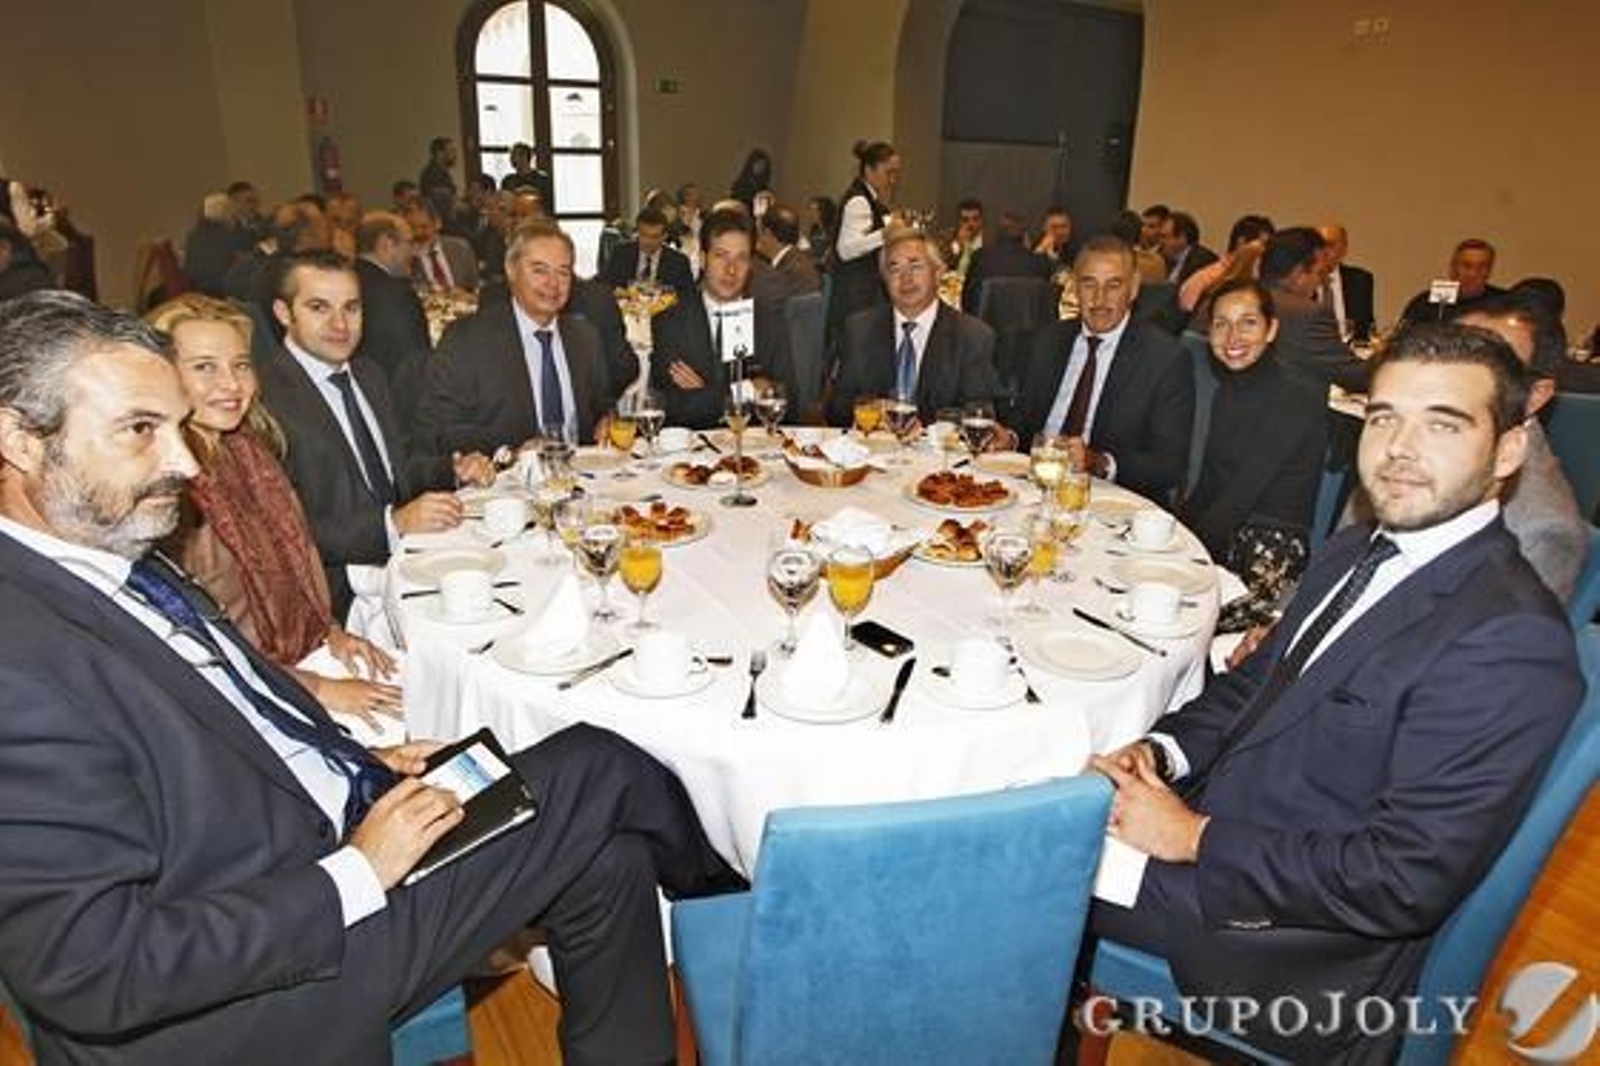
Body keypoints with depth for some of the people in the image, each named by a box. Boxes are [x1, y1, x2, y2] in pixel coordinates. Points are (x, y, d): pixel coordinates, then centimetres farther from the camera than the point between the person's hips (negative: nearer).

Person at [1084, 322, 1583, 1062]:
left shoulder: (1511, 643, -24)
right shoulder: (1354, 552, 4)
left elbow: (1407, 881, -25)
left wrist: (1196, 839, -20)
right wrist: (1162, 748, -7)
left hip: (1300, 945, -7)